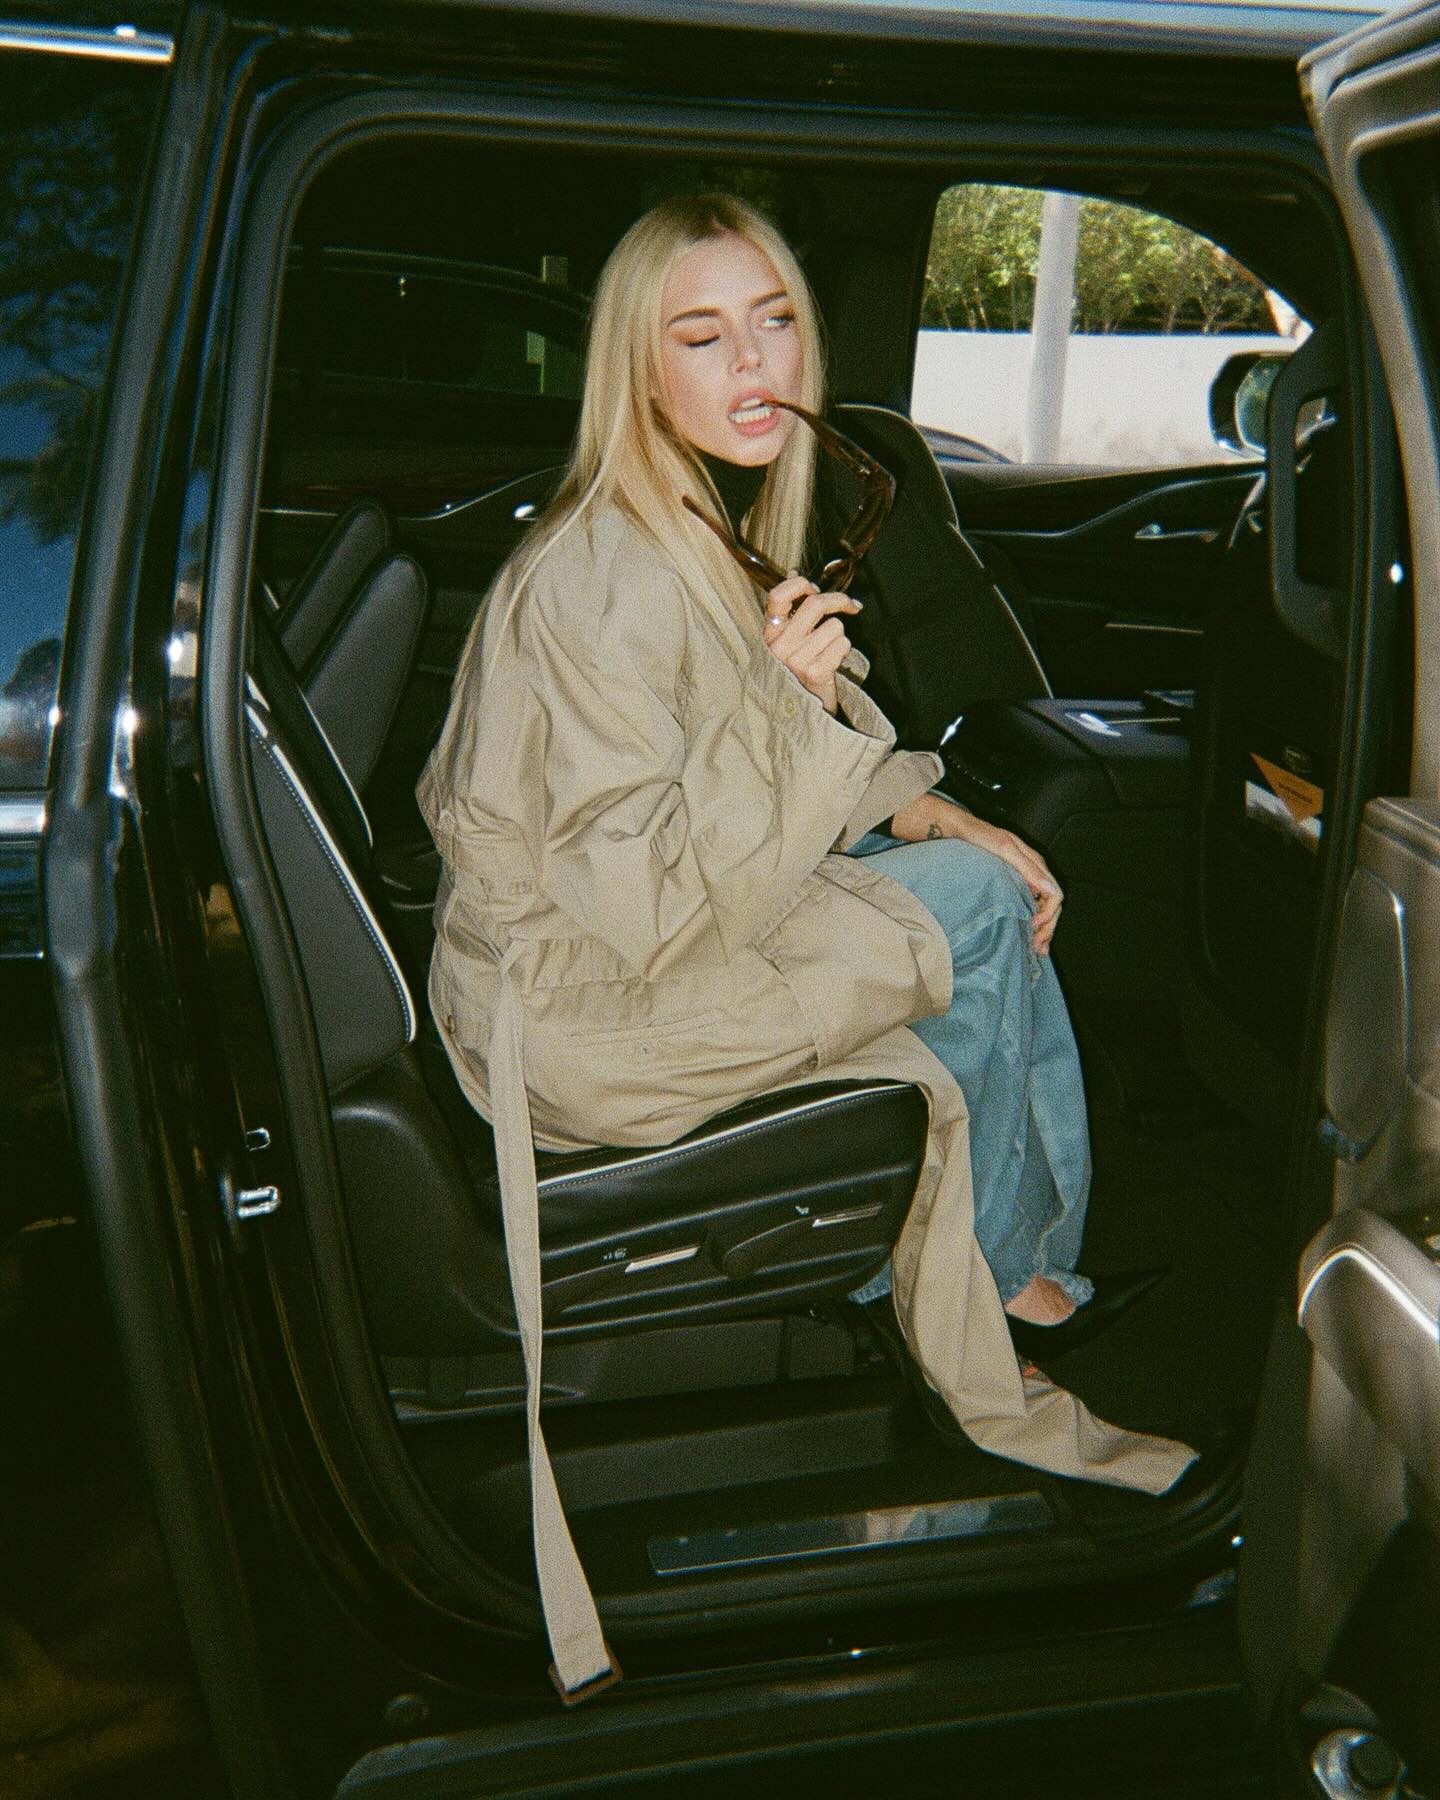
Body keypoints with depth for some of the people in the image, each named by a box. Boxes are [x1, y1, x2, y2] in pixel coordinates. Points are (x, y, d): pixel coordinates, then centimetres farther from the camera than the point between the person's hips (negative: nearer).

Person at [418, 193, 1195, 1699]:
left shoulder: (709, 523, 6)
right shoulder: (607, 578, -24)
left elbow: (815, 769, 16)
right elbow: (639, 905, -26)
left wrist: (940, 817, 2)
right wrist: (783, 704, -28)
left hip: (667, 920, 9)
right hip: (580, 1007, -9)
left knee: (988, 876, 7)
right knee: (977, 911, -10)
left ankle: (1012, 1251, 14)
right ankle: (986, 1272, 12)